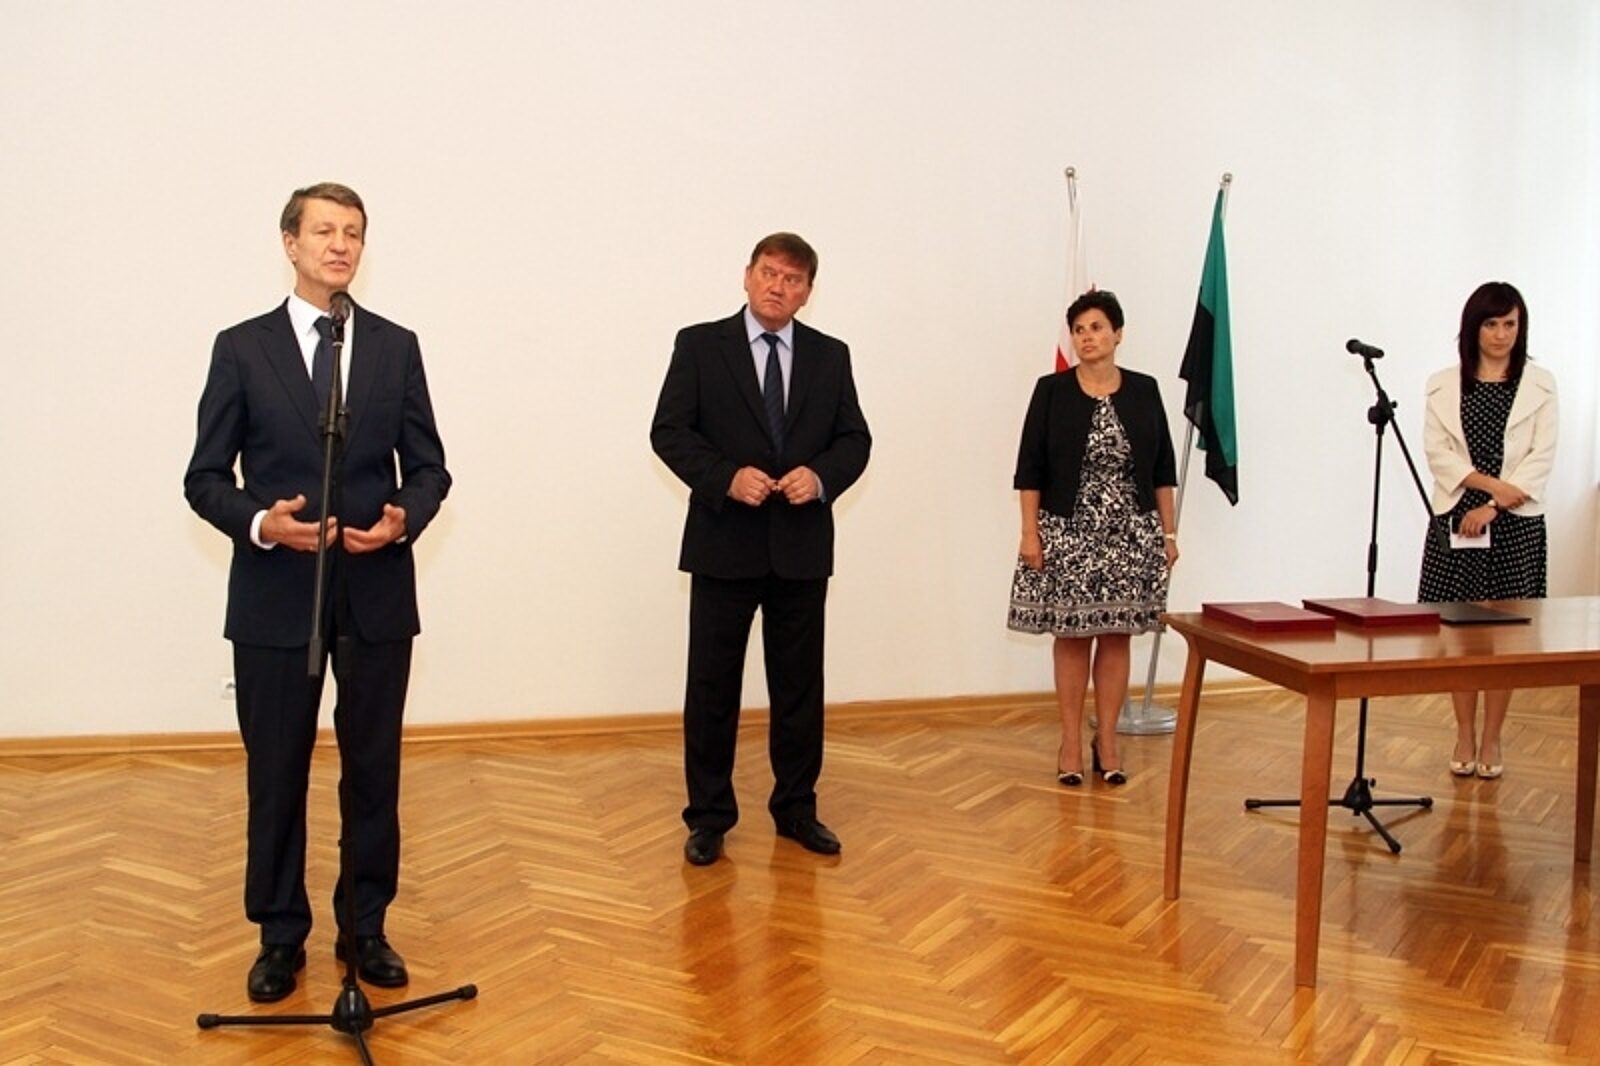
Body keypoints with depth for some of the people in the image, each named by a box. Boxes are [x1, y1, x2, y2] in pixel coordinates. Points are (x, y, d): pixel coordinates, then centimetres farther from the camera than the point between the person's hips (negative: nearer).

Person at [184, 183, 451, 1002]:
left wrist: (404, 520, -15)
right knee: (276, 774, 8)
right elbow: (205, 478, 1)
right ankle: (280, 935, 24)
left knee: (374, 770, 10)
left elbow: (428, 466, 6)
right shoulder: (241, 348, 1)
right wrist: (259, 522, -18)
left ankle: (365, 927, 26)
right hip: (275, 594, -1)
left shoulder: (397, 346, 6)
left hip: (378, 591, 2)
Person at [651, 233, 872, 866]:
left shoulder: (830, 356, 9)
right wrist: (727, 477, -18)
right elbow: (669, 431, -4)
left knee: (799, 684, 10)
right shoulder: (700, 345, 0)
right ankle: (709, 815, 16)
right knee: (712, 685, 4)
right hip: (724, 542, -2)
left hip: (802, 546, 3)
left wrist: (821, 476, -13)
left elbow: (854, 438, 8)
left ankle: (796, 808, 24)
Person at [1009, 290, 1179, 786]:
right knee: (1071, 635, 3)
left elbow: (1163, 469, 8)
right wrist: (1029, 531, -8)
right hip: (1069, 534, -2)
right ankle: (1071, 741, 13)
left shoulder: (1144, 391, 4)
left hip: (1130, 534, 2)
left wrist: (1169, 531, 5)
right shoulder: (1052, 390, -2)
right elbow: (1030, 468, -2)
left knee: (1117, 635, 6)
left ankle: (1107, 740, 17)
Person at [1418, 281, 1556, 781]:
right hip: (1455, 518, 1)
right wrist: (1490, 484, -15)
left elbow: (1542, 457, -2)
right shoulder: (1444, 385, 7)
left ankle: (1491, 739, 11)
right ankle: (1465, 735, 15)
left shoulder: (1539, 385, 5)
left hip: (1517, 522, -1)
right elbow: (1438, 452, -1)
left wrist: (1493, 507, -11)